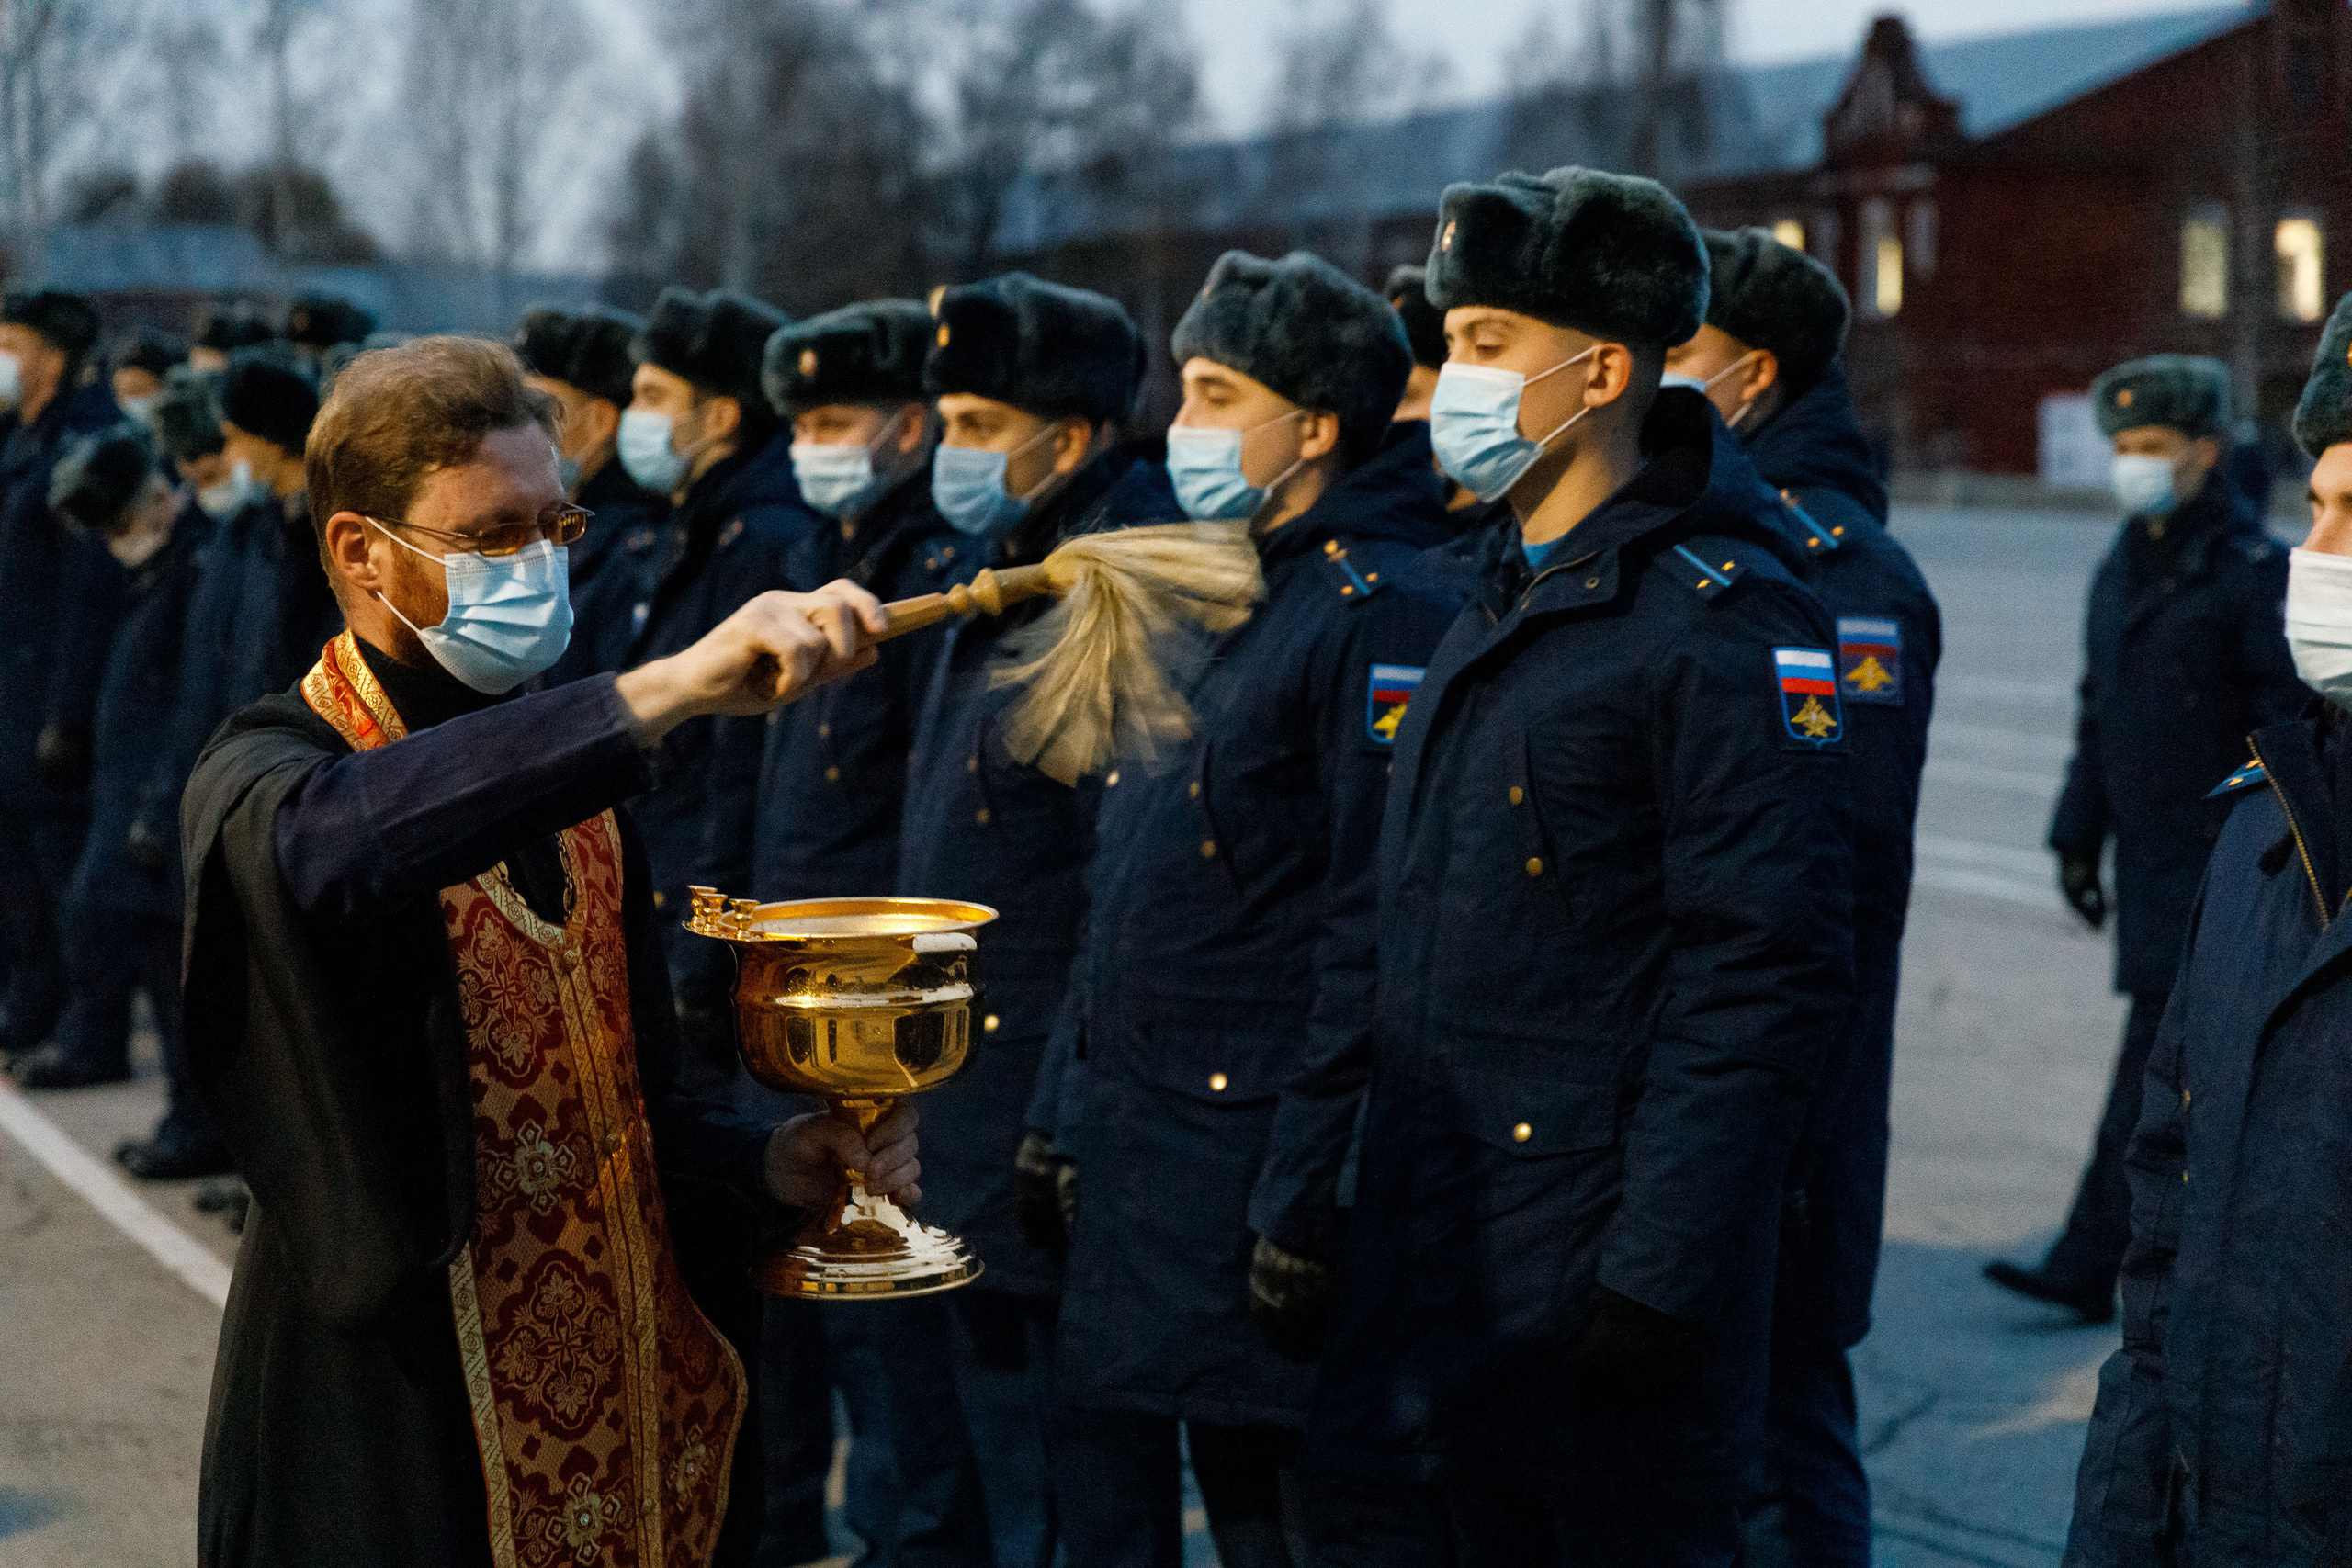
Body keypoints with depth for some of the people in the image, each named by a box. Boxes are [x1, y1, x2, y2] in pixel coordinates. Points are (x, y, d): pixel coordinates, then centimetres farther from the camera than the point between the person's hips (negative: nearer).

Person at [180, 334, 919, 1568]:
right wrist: (663, 691, -47)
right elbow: (329, 843, -40)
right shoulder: (264, 774, -12)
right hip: (402, 1453, -6)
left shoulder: (559, 767, 11)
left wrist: (768, 1165, -3)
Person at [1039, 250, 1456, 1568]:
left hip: (1250, 1150, -9)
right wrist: (1069, 1094, 17)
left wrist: (1306, 1195, -20)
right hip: (1126, 1142, 9)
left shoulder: (1380, 611, -14)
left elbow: (1375, 927, -19)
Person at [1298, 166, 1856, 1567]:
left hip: (1587, 1260, -8)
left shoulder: (1724, 619, -14)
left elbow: (1766, 976, -19)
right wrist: (1366, 1206, 17)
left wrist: (1661, 1277, -22)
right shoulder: (1500, 603, 14)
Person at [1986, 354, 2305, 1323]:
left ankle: (2090, 1265, -8)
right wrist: (2078, 836, 16)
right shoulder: (2123, 571, 15)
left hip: (2219, 860, -8)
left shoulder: (2254, 573, -9)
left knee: (2160, 1056, -9)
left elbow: (2289, 725, -12)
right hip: (2149, 855, 8)